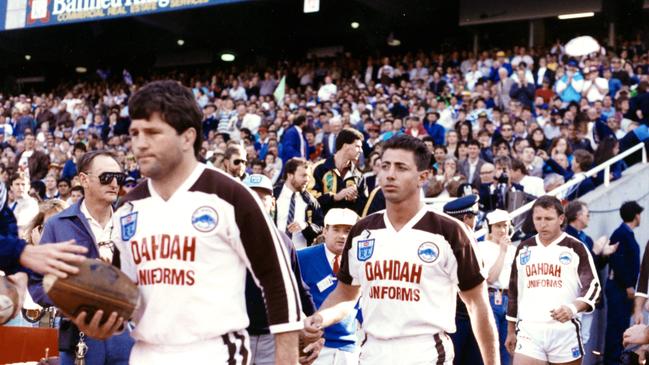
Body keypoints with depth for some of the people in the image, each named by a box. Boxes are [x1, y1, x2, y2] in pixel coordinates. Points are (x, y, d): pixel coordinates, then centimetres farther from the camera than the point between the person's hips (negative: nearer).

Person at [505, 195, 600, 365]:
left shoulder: (576, 248, 1)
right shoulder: (523, 249, 13)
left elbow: (592, 286, -4)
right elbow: (513, 292, 19)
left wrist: (573, 308, -24)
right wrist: (511, 331, 18)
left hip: (565, 331, -2)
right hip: (528, 331, 2)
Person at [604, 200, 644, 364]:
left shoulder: (626, 233, 14)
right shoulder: (622, 233, -14)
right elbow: (618, 261, -21)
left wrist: (630, 285, 15)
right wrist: (628, 285, -20)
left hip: (624, 288, 9)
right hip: (619, 288, -9)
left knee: (621, 324, 13)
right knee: (616, 325, -6)